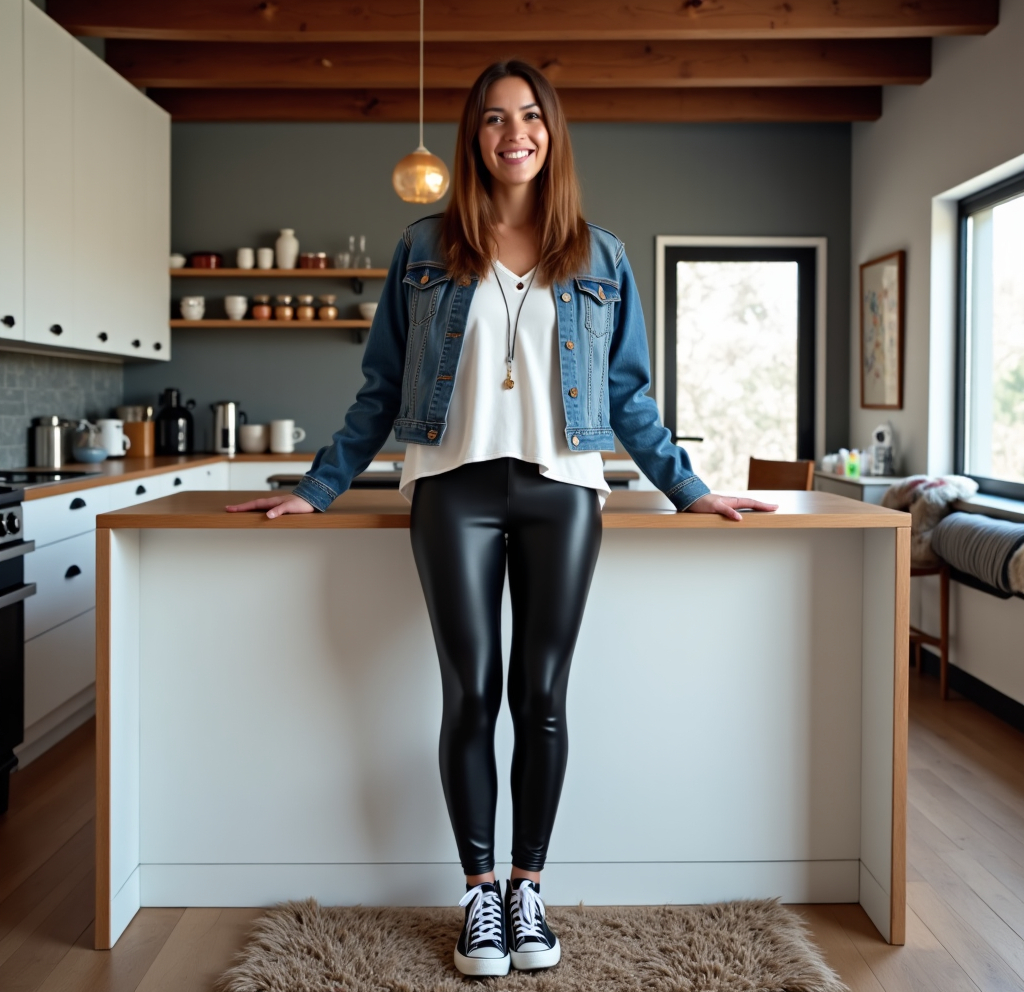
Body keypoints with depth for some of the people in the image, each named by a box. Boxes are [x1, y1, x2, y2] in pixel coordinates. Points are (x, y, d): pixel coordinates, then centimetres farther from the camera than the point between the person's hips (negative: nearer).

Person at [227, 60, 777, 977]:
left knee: (542, 695, 2)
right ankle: (481, 890, 16)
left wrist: (690, 491, 11)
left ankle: (528, 885, 18)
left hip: (561, 490, 1)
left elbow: (630, 396, 15)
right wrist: (316, 489, 8)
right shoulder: (424, 250, 10)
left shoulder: (601, 259, 12)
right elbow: (382, 390, 11)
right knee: (472, 693, 0)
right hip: (455, 488, 0)